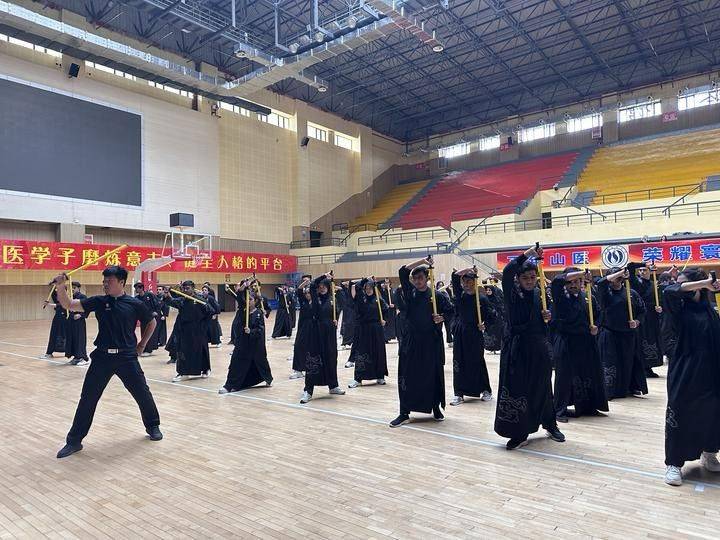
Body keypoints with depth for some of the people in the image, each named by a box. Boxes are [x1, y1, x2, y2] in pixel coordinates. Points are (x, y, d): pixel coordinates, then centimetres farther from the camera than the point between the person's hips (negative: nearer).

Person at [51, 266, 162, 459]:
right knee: (88, 398, 4)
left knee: (142, 393, 8)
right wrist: (60, 288, -23)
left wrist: (142, 344, 9)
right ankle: (74, 441, 18)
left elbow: (151, 322, 10)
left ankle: (153, 426, 31)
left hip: (127, 357, -1)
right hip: (102, 357, 2)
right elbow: (69, 305, -7)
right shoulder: (98, 301, 1)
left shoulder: (135, 304, -4)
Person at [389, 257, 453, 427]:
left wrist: (442, 318, -16)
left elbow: (451, 311, 4)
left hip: (431, 342, -1)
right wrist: (422, 261, -6)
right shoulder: (410, 293, 4)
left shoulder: (437, 296, -1)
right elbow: (402, 272, -1)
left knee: (433, 375, 7)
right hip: (411, 341, 2)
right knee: (407, 376, 0)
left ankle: (436, 408, 26)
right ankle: (404, 413, 8)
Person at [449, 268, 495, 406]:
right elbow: (455, 276, -1)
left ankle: (486, 391, 22)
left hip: (475, 334, -3)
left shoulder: (482, 299, -4)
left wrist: (484, 324, -13)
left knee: (477, 362, 5)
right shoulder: (460, 295, 4)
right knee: (459, 363, 1)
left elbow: (490, 315, 2)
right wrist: (468, 269, -6)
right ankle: (459, 394, 6)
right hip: (460, 334, 3)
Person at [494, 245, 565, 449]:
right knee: (516, 388, -2)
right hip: (516, 348, -3)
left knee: (542, 388, 14)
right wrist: (527, 254, -24)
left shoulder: (541, 295, 5)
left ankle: (550, 424, 35)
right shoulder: (512, 293, -4)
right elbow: (507, 272, -24)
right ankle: (519, 433, 8)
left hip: (538, 348, 3)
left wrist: (547, 318, -7)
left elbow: (545, 325, 15)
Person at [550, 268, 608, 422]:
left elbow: (598, 315, 19)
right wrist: (581, 273, -26)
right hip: (565, 343, -4)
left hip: (586, 343, 4)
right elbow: (556, 280, -26)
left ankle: (586, 407, 25)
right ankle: (560, 410, 7)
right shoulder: (560, 296, -6)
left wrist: (595, 326, -1)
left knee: (588, 374, 9)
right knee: (564, 376, -3)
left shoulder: (588, 297, 7)